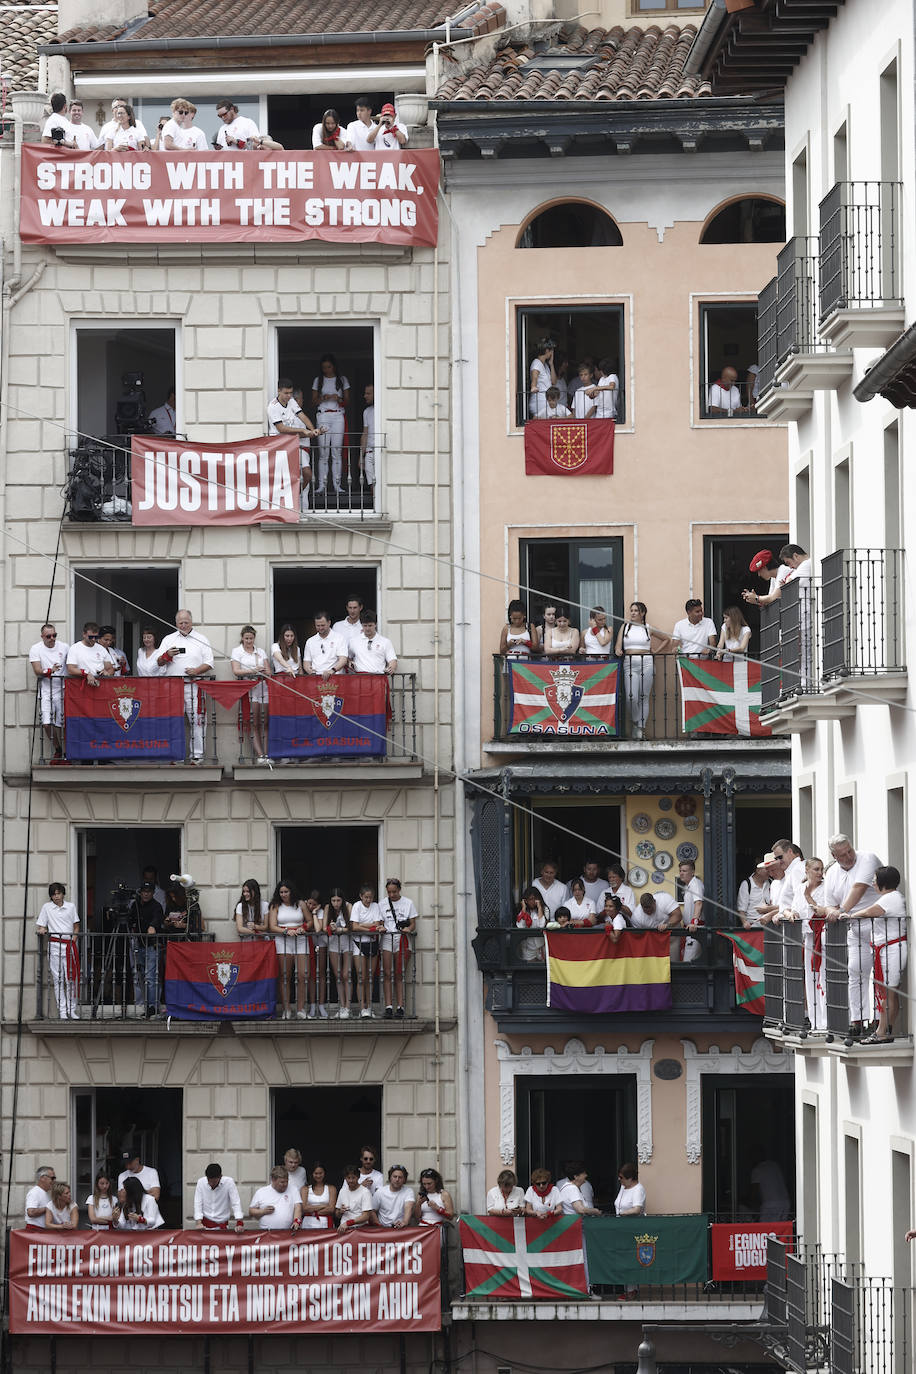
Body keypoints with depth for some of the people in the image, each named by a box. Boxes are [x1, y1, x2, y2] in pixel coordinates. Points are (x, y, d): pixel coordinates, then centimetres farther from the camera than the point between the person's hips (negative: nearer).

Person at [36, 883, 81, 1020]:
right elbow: (40, 926, 9)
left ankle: (72, 1010, 4)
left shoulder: (71, 907, 9)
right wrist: (42, 930, -14)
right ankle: (62, 1010, -2)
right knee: (58, 979, -3)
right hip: (54, 945, -1)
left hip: (69, 945, 1)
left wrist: (73, 940, -1)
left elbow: (76, 927, 13)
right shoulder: (47, 907, 6)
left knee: (71, 978, -2)